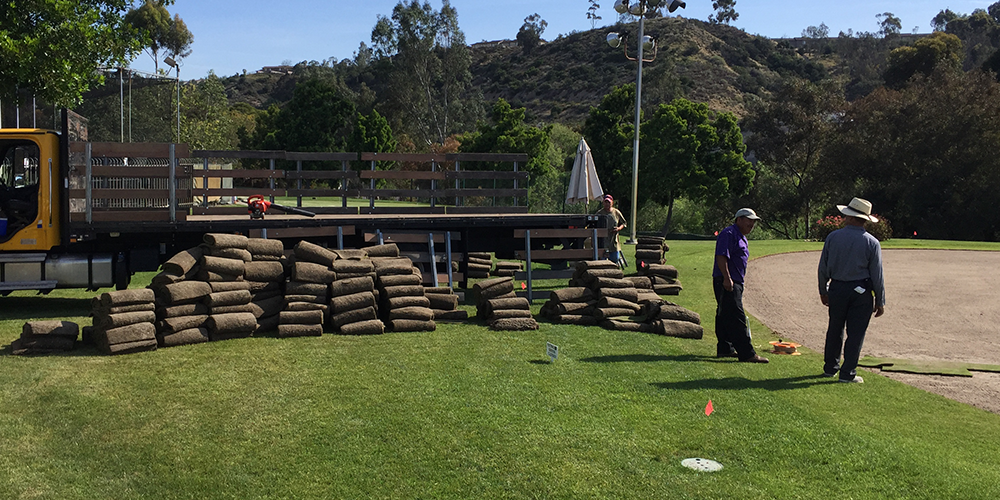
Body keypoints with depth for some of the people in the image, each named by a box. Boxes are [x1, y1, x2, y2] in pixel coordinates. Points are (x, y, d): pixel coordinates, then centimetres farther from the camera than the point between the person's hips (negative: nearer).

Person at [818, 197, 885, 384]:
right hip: (861, 291, -3)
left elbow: (823, 268, 3)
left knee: (835, 330, 15)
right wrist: (880, 301, 3)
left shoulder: (833, 237, -2)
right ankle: (848, 373, 4)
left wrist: (823, 291, 15)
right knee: (856, 333, 3)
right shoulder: (871, 243, -7)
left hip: (837, 289, 3)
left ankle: (830, 368, 25)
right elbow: (877, 275, -5)